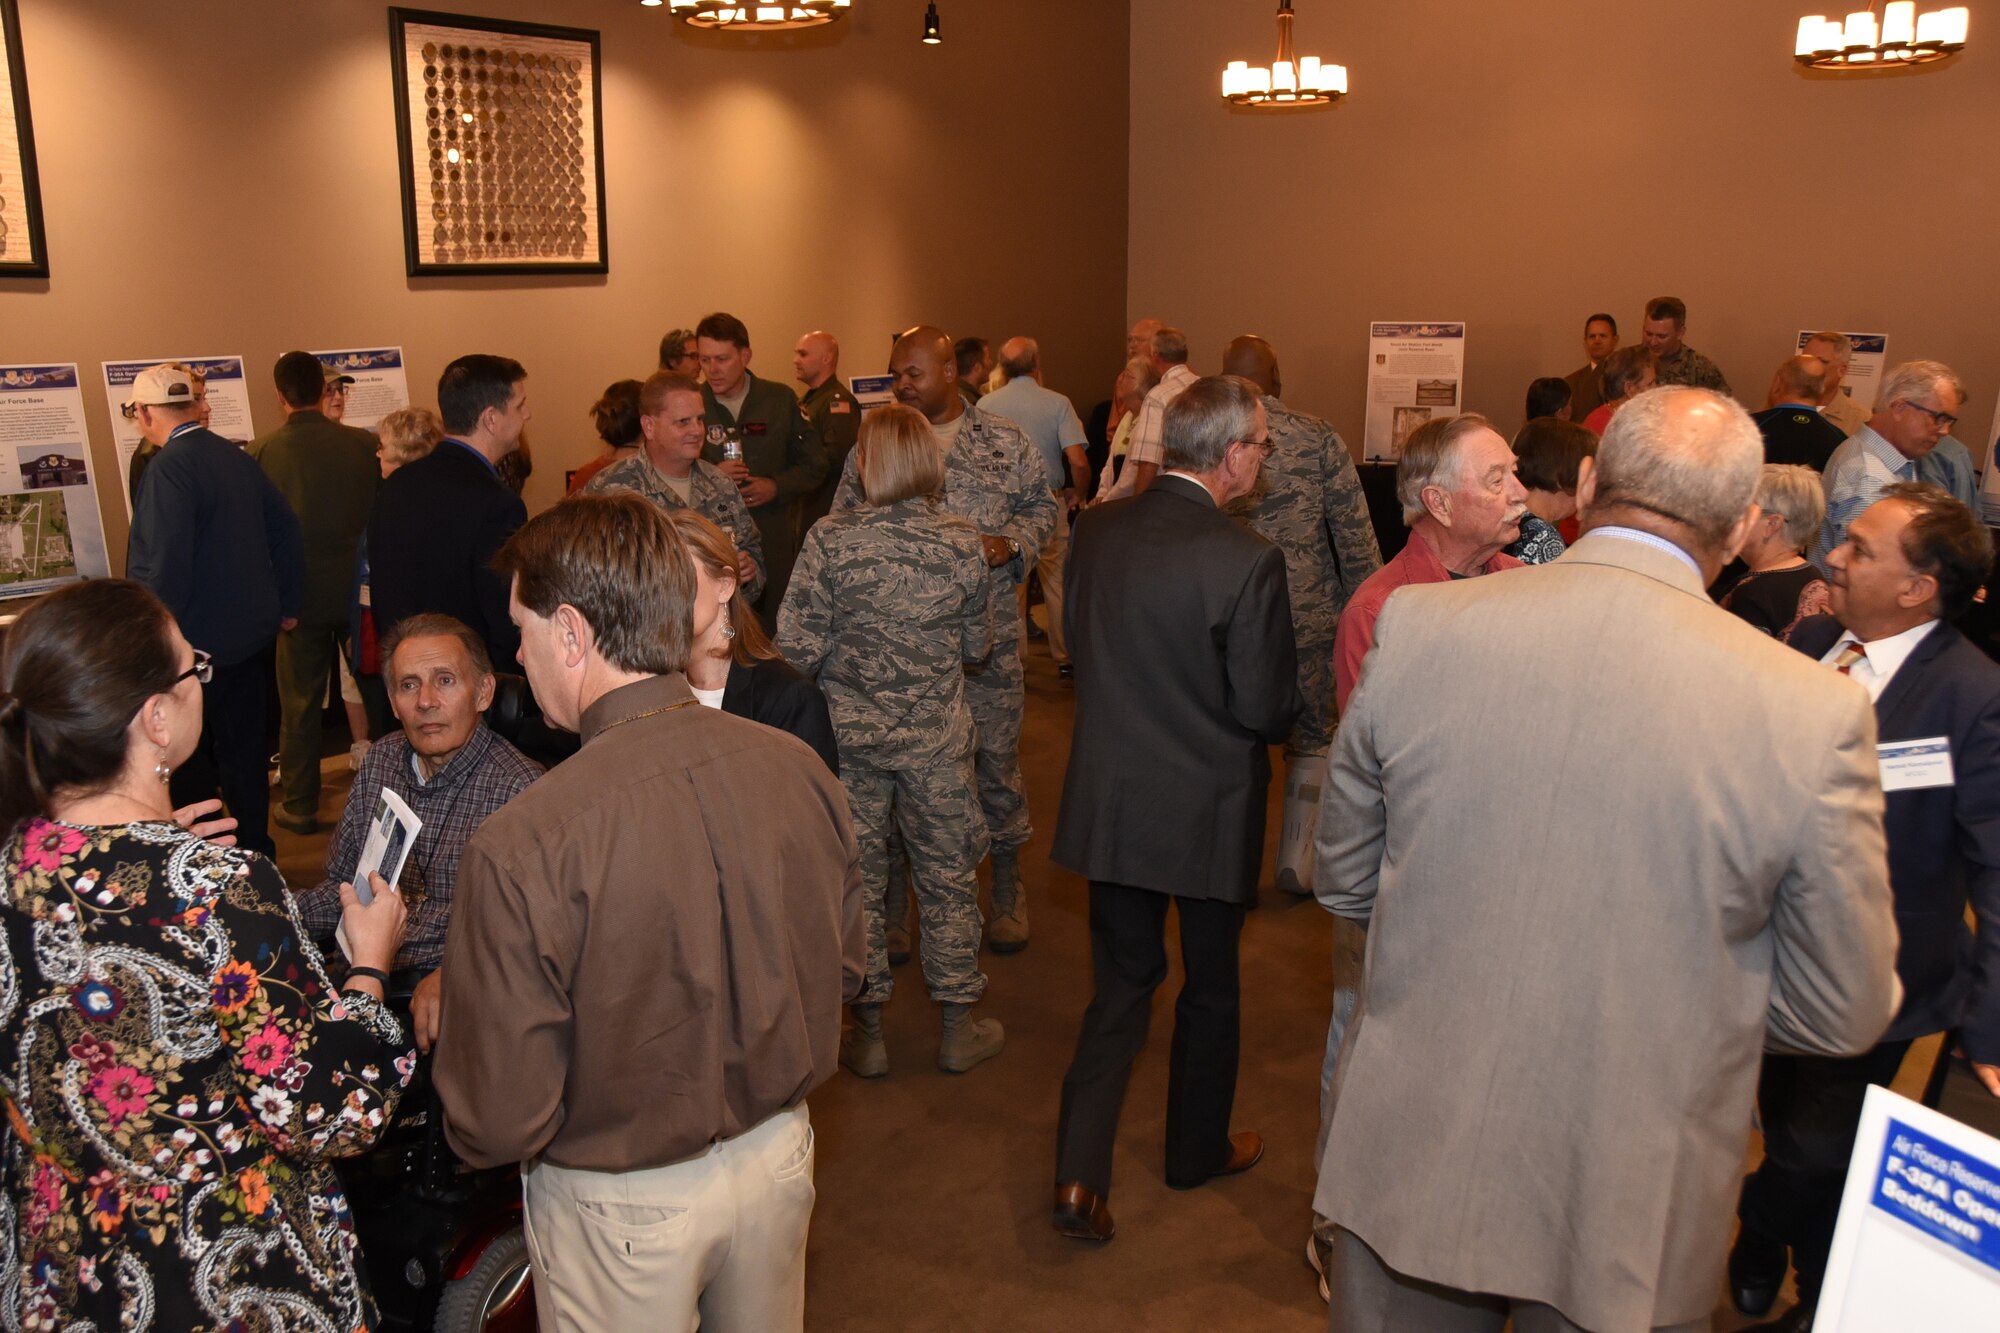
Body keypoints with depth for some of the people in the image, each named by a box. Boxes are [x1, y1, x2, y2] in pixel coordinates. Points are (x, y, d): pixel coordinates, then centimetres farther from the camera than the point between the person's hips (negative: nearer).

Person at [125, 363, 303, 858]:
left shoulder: (169, 467, -18)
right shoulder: (238, 458, 6)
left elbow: (165, 564, -24)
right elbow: (285, 528, 13)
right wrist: (285, 605, 19)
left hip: (197, 642, -8)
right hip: (249, 632, 8)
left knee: (186, 764, 5)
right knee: (243, 750, 16)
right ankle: (255, 854, 25)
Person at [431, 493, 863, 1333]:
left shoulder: (520, 848, -29)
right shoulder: (800, 769, -15)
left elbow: (496, 1126, -21)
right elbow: (841, 974, 0)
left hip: (620, 1206, -4)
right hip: (778, 1156, 4)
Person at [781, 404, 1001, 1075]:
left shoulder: (831, 540, -14)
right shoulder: (963, 542, -8)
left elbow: (797, 647, -13)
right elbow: (976, 646, 1)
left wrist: (843, 659, 8)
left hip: (850, 736, -1)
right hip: (937, 739, 1)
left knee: (858, 877, 14)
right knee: (947, 877, 15)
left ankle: (868, 1032, 24)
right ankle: (959, 1028, 26)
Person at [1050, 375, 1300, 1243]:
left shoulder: (1097, 530, -4)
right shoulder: (1246, 560, -22)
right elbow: (1268, 710, -17)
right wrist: (1288, 709, 5)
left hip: (1110, 802, 4)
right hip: (1209, 810, -4)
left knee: (1121, 983, 16)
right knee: (1210, 985, 18)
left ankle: (1080, 1174, 9)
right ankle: (1198, 1149, 38)